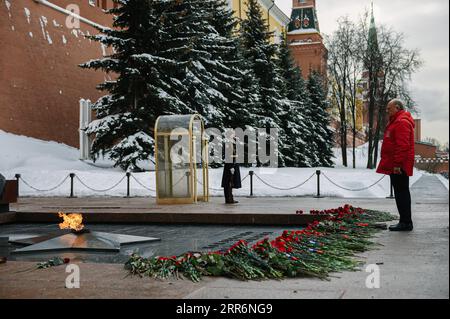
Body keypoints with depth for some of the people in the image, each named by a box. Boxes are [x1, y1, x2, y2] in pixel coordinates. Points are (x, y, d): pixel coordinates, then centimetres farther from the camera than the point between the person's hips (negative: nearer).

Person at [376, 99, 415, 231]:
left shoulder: (401, 122, -13)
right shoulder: (396, 121, 21)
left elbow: (402, 146, -21)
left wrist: (397, 164, -23)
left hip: (398, 167, -11)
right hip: (395, 166, 11)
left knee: (401, 193, -7)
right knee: (401, 193, 12)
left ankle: (406, 222, -4)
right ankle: (405, 221, 17)